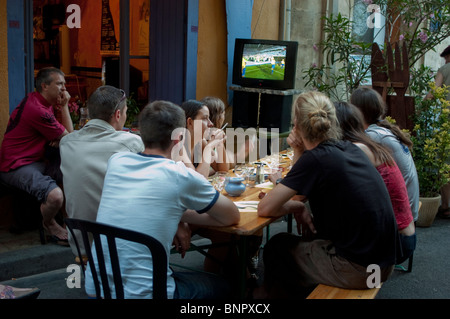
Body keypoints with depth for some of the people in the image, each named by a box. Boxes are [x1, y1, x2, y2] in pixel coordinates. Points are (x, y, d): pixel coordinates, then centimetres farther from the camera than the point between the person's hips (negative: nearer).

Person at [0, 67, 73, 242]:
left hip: (35, 160, 11)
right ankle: (49, 224, 0)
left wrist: (58, 139, -9)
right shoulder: (37, 110, -23)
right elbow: (69, 136, -11)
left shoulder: (36, 100, 10)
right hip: (16, 167, -11)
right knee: (55, 196, -33)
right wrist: (64, 106, -6)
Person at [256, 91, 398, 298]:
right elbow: (301, 192, 16)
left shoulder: (315, 159, -18)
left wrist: (297, 207, 0)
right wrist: (299, 152, 3)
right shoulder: (350, 149, 5)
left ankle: (276, 294, 40)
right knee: (308, 239, 30)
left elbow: (265, 208, -17)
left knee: (278, 246, 16)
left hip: (357, 270, -7)